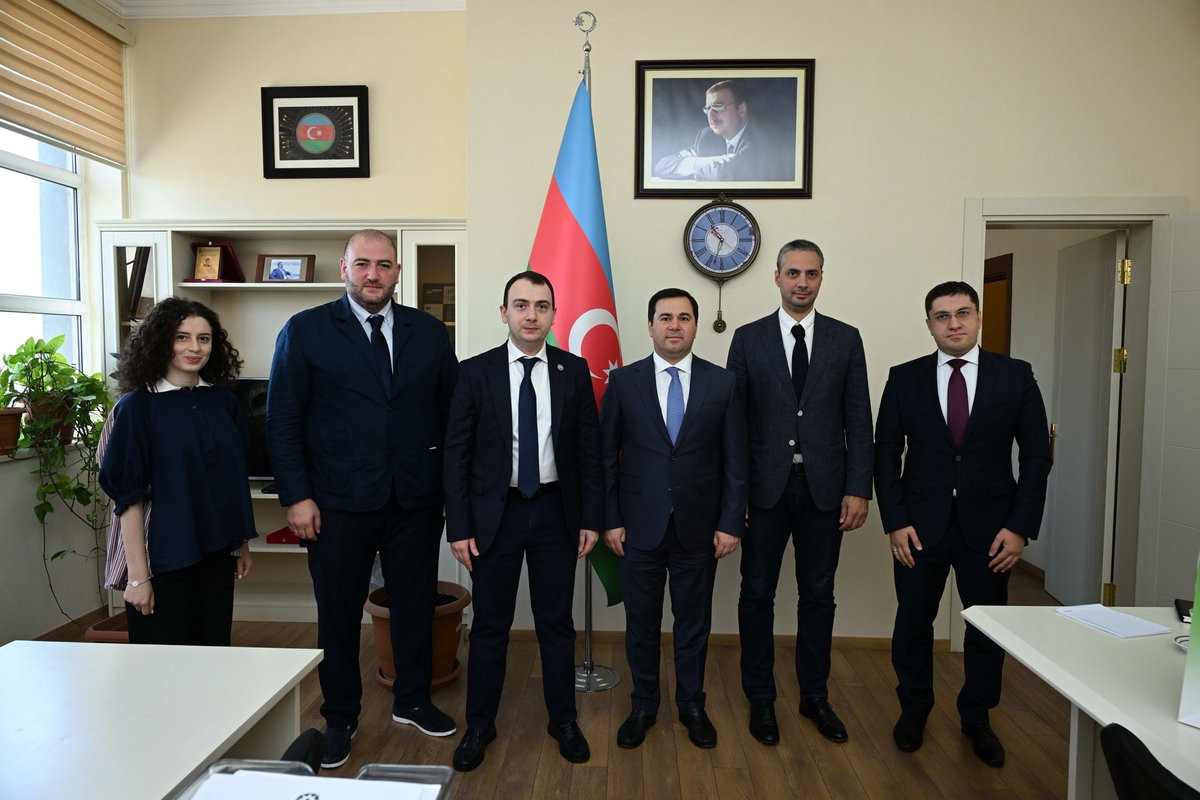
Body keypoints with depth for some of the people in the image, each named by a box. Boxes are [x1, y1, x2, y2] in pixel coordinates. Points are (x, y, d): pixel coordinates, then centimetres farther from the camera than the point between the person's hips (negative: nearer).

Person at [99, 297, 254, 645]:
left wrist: (243, 545, 12)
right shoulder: (137, 407, -8)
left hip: (217, 554, 4)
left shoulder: (224, 402, 4)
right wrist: (138, 575, -12)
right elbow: (128, 497, -10)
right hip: (163, 560, -4)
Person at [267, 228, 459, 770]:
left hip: (416, 499, 2)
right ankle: (340, 719, 35)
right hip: (338, 502, -2)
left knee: (416, 604, 15)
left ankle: (412, 700, 39)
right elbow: (283, 421, -3)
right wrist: (296, 496, -8)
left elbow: (450, 410, 6)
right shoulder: (305, 331, -3)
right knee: (339, 613, 13)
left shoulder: (429, 332, 4)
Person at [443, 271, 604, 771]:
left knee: (556, 621, 13)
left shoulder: (574, 371, 0)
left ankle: (563, 720, 32)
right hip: (495, 512, -1)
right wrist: (458, 526, -7)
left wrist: (591, 518, 0)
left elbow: (590, 449, 2)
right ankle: (479, 725, 30)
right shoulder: (475, 372, -4)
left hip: (556, 511, 1)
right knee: (490, 625, 11)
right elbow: (456, 454, -3)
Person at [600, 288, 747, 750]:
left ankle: (692, 705, 35)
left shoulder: (723, 383, 0)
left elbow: (735, 461, 1)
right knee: (641, 622, 12)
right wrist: (610, 520, -3)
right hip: (639, 527, 0)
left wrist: (730, 523, -3)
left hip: (698, 528, 1)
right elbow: (606, 456, 0)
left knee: (694, 623, 14)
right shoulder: (623, 382, -1)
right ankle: (644, 705, 33)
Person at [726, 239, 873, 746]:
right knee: (757, 594, 8)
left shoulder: (845, 339, 5)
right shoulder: (748, 338, 2)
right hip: (766, 487, -1)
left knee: (818, 595, 12)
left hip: (824, 488, 1)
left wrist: (858, 488, -3)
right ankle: (760, 698, 25)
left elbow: (858, 419, 3)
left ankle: (815, 695, 30)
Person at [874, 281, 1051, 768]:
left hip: (988, 526, 1)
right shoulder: (904, 379, -1)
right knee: (913, 622, 10)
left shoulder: (1016, 376, 0)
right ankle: (913, 710, 32)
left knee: (988, 626, 12)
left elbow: (1036, 455, 1)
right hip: (920, 525, 0)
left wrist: (1021, 527, -6)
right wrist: (895, 522, -7)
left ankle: (977, 718, 34)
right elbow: (886, 453, 0)